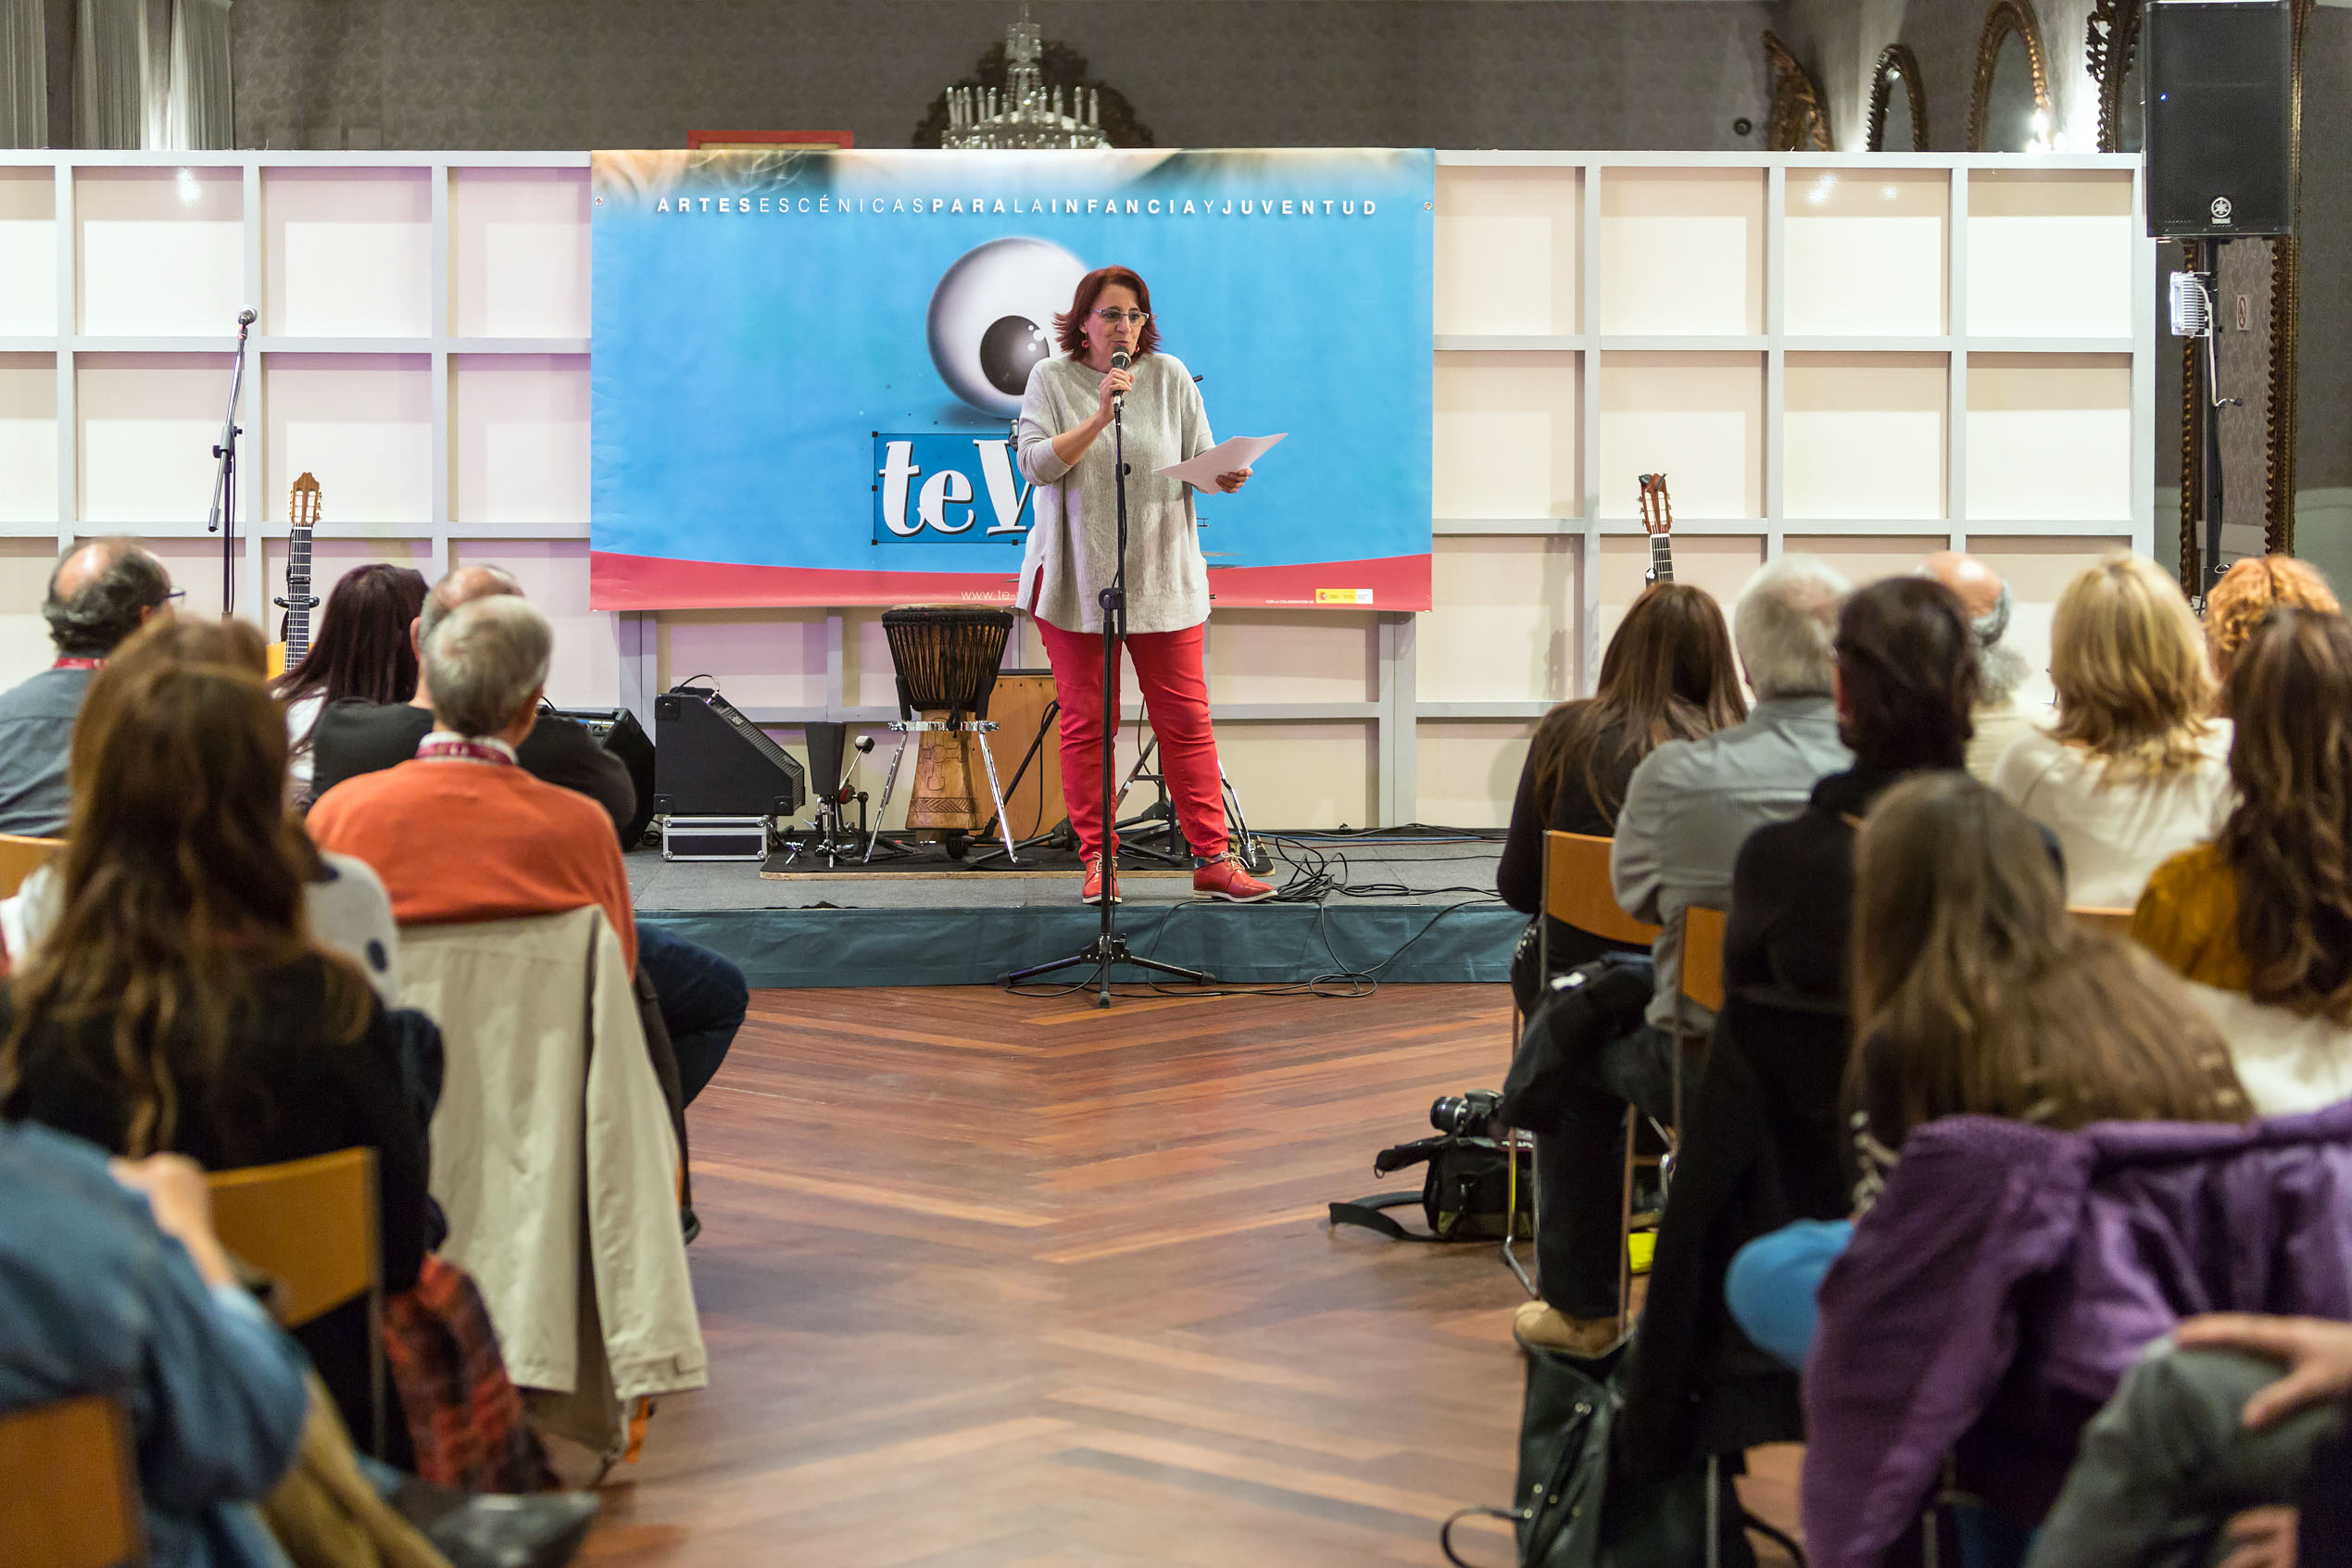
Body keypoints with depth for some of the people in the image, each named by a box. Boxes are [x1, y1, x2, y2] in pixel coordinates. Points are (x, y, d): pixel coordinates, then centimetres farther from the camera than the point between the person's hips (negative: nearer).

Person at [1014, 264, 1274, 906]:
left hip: (1162, 576, 1)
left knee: (1187, 721, -1)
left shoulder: (1170, 376, 6)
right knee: (1087, 725, 2)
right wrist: (1099, 416, -18)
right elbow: (1037, 464, -9)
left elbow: (1202, 462, 6)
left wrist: (1226, 476, -17)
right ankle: (1097, 862, 11)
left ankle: (1214, 860, 3)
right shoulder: (1051, 378, 3)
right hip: (1076, 578, -1)